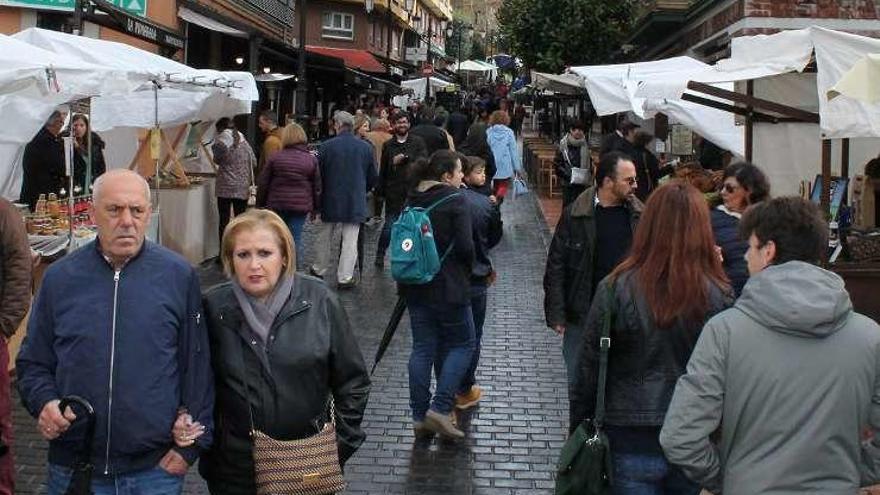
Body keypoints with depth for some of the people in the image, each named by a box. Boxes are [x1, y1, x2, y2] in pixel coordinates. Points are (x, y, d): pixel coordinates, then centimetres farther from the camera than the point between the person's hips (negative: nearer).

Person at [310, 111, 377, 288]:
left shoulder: (326, 147, -11)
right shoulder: (366, 147, -4)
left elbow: (318, 175, -4)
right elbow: (373, 177, 4)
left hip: (330, 200, 0)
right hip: (356, 201, 0)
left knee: (325, 237, 17)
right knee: (350, 241, 4)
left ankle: (319, 269, 30)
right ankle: (345, 277, 4)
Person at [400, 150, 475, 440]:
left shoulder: (413, 200, 8)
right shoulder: (454, 200, -13)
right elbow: (465, 246, -16)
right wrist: (465, 270, 3)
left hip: (415, 286, 7)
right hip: (447, 286, -6)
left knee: (423, 348, 11)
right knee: (462, 344, 7)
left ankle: (420, 416, 13)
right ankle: (440, 408, -4)